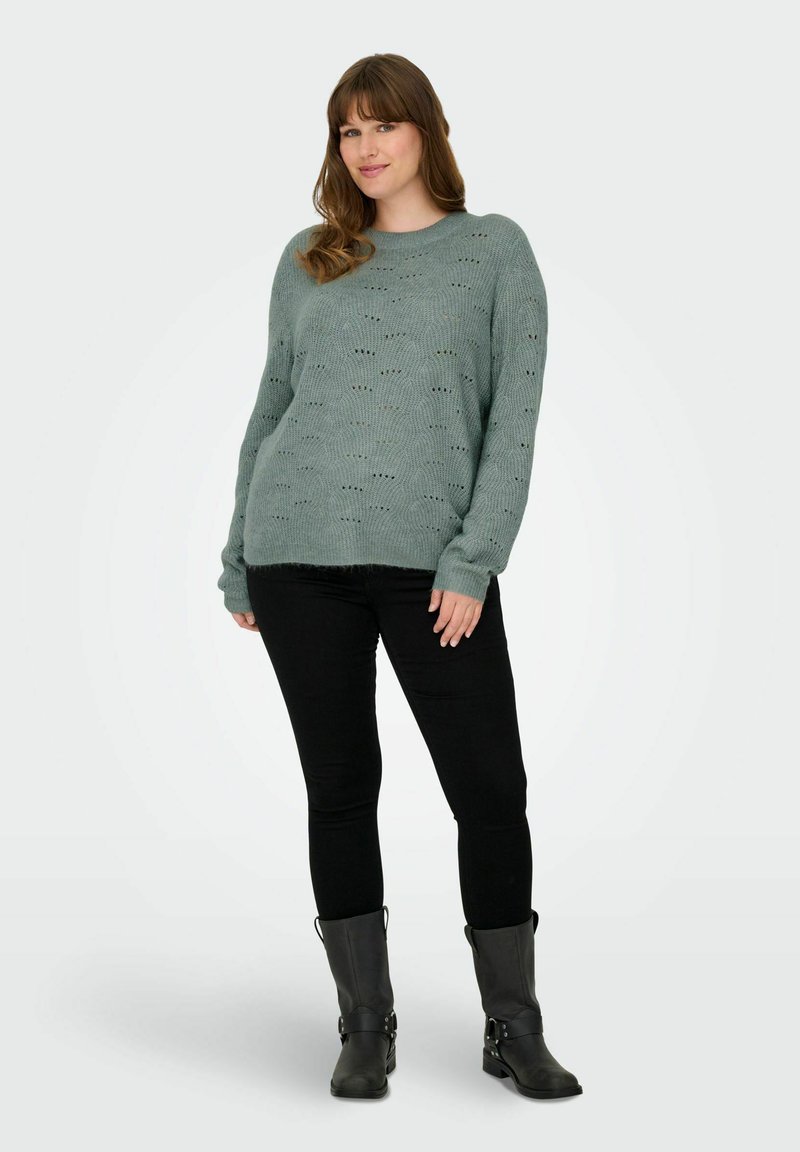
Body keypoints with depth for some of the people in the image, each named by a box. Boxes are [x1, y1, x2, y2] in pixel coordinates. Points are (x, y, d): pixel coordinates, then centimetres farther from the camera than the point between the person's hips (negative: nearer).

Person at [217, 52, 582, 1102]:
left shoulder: (495, 250, 7)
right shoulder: (307, 261, 14)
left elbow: (514, 415, -1)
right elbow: (271, 407, 16)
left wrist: (475, 561, -11)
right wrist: (239, 563, 11)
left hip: (436, 561, -2)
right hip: (299, 551, 2)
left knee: (490, 789, -2)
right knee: (340, 788, 5)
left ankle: (514, 1031, 12)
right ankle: (366, 1028, 15)